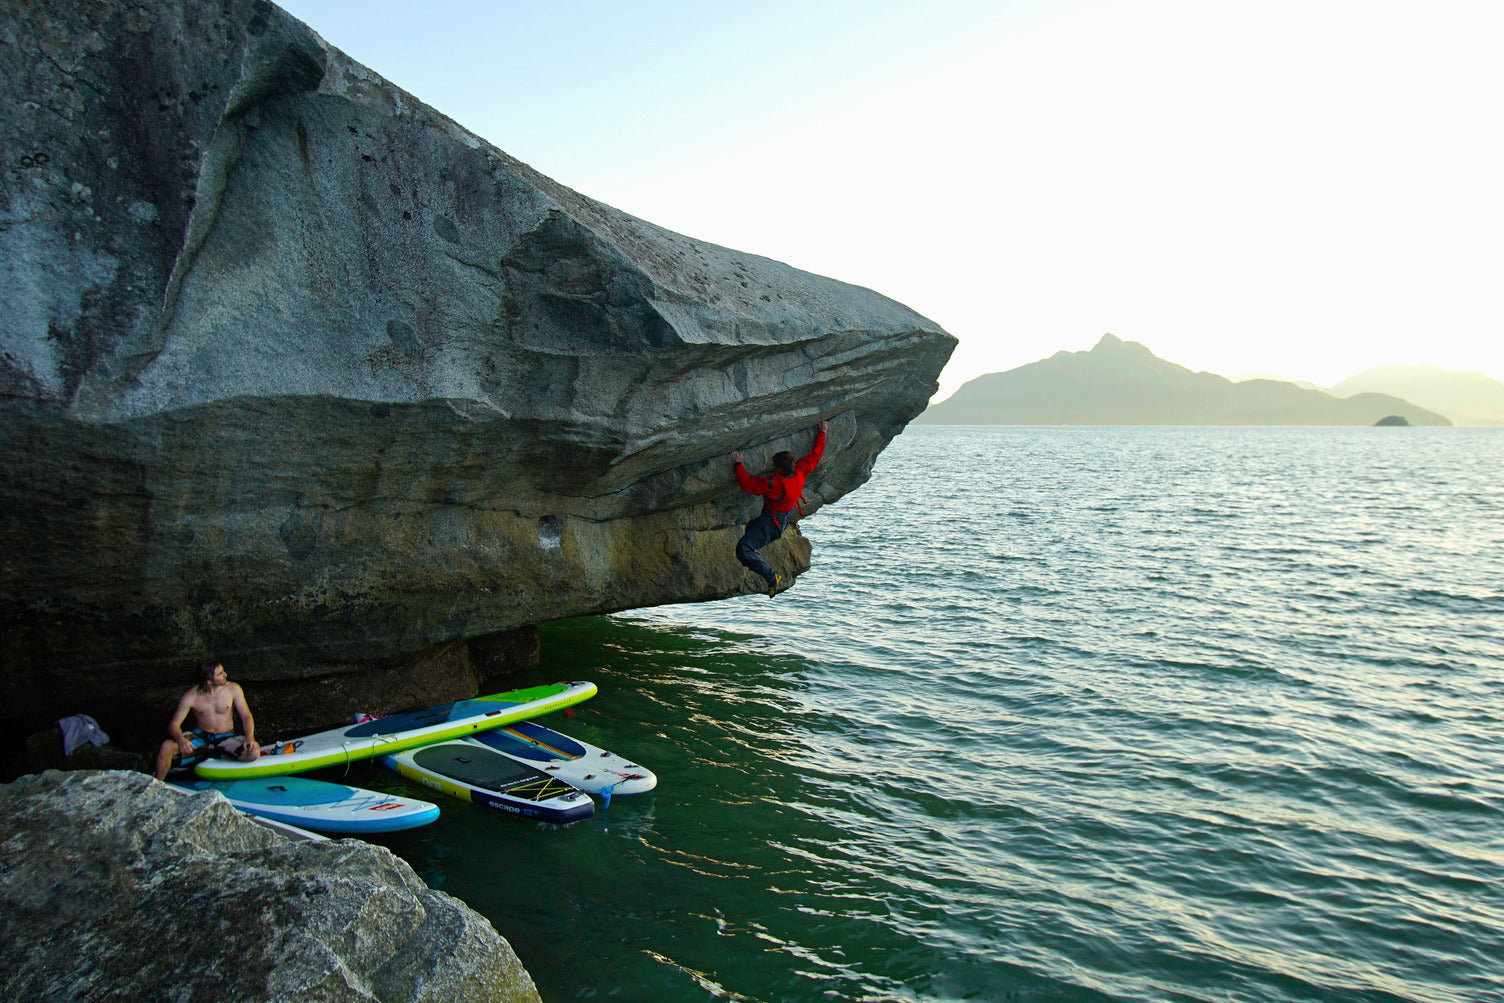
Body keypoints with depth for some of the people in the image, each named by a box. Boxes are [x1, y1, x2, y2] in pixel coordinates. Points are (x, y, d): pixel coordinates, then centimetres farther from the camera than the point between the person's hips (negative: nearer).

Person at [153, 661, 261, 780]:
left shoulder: (233, 689, -8)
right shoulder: (191, 697, -10)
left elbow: (246, 716, -4)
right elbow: (174, 724, -8)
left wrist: (250, 738, -22)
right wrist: (181, 740, -31)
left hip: (226, 738, 0)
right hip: (200, 736, 0)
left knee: (253, 753, -28)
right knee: (167, 747, -26)